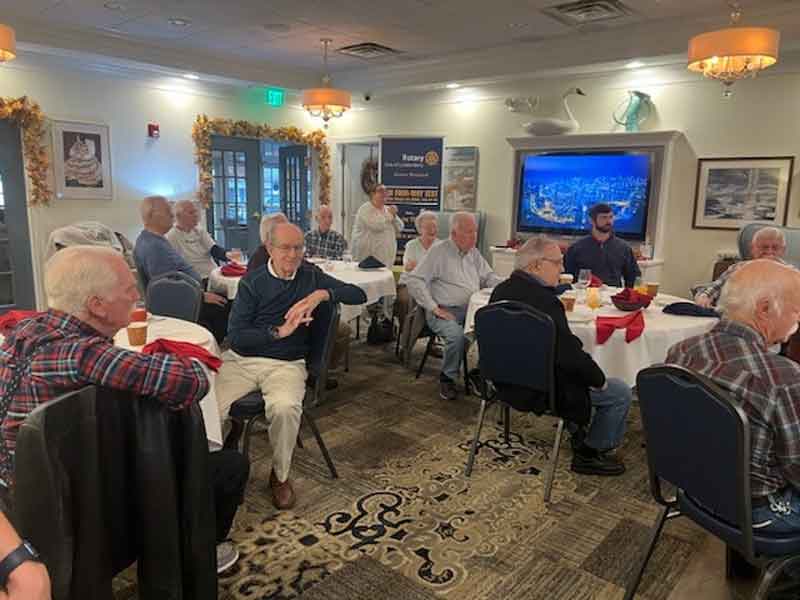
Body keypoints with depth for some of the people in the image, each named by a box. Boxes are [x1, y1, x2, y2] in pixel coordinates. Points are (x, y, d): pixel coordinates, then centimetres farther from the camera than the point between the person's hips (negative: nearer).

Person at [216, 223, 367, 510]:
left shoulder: (311, 275, 8)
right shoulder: (252, 281, 3)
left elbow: (359, 295, 1)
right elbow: (235, 336, -5)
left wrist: (321, 294, -14)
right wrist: (279, 331, -16)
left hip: (286, 364, 0)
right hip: (241, 359, 1)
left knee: (285, 408, -32)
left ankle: (280, 475, -3)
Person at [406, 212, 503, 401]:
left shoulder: (474, 253, 19)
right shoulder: (438, 251, -3)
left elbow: (489, 277, 24)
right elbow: (414, 280, -9)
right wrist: (434, 308, -14)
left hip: (471, 309, 6)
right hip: (445, 311, -6)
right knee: (457, 335, -35)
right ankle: (447, 378, -7)